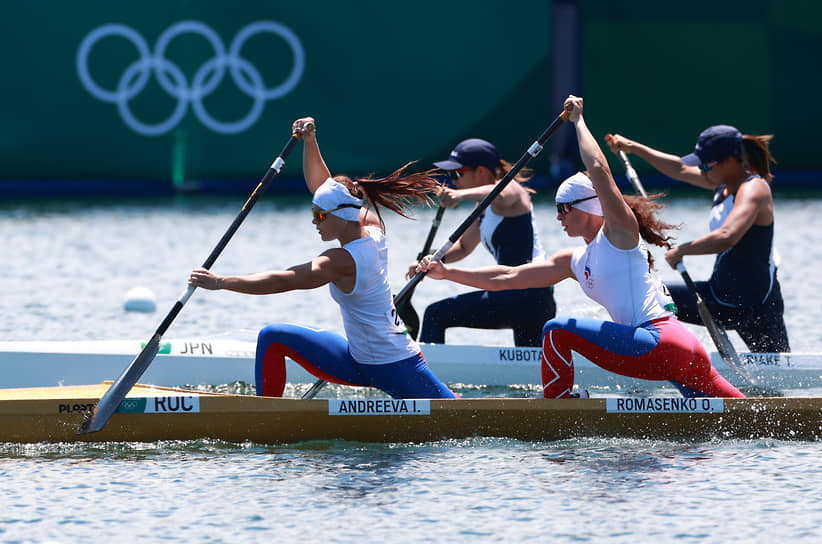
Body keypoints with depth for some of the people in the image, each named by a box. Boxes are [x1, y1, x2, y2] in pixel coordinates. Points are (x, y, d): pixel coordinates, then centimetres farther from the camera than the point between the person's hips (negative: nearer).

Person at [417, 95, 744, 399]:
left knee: (558, 331, -10)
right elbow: (508, 277, 24)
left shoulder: (620, 230, 0)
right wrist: (447, 273, 19)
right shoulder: (575, 262, 22)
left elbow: (598, 169, -12)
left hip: (662, 342, -10)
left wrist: (578, 120, 1)